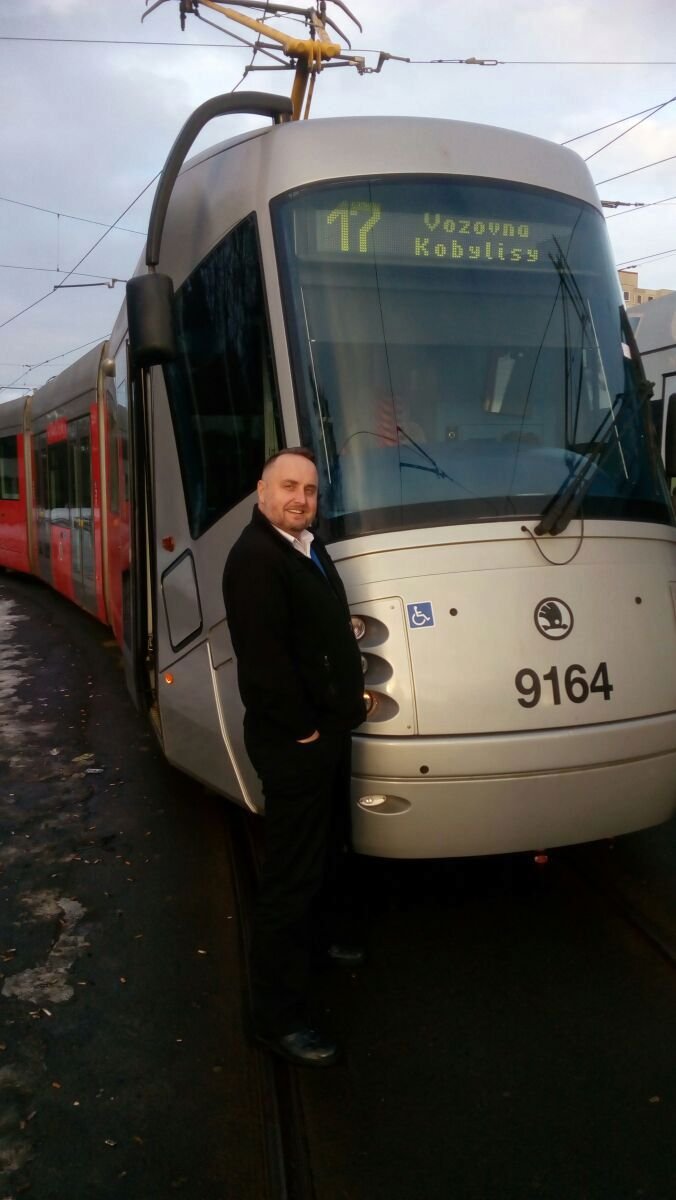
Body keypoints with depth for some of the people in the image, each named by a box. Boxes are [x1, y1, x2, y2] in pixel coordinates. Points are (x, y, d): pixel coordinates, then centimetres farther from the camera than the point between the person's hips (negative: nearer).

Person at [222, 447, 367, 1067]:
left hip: (329, 730, 10)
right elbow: (263, 658, -27)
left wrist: (351, 695, 10)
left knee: (332, 843, 28)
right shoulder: (254, 557, -22)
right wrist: (303, 730, -19)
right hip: (292, 742, -10)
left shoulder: (309, 544, 10)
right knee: (291, 876, -3)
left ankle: (327, 935, 51)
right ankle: (278, 1015, 10)